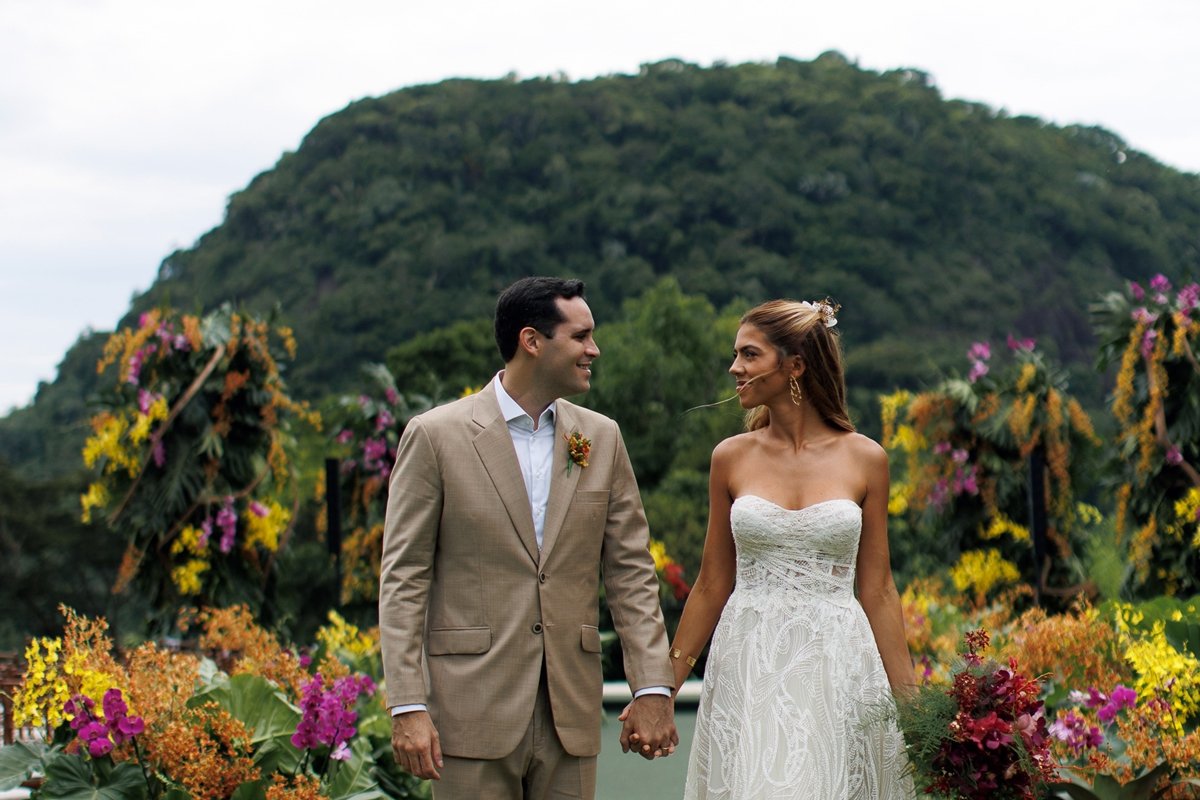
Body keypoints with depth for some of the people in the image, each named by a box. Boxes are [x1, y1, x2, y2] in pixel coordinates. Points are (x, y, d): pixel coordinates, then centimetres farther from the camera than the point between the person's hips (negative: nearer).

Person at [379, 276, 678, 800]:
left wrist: (653, 688, 0)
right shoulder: (435, 436, -3)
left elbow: (631, 571, 9)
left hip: (571, 715, 4)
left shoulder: (601, 438, 10)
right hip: (473, 712, -4)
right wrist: (407, 706, -11)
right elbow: (403, 579, -4)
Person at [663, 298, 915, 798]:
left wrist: (907, 699, 2)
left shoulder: (865, 459, 1)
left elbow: (877, 589, 5)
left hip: (838, 668, -1)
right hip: (749, 668, 1)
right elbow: (712, 585, 9)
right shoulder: (732, 457, 4)